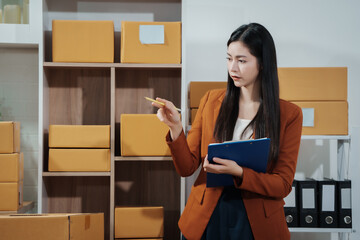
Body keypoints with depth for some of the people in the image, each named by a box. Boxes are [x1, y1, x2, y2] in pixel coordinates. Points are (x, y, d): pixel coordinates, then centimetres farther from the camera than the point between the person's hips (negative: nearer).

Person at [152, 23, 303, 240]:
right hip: (206, 219, 2)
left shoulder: (289, 114, -5)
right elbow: (187, 168, 0)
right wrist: (176, 128, -16)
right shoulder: (211, 100, 1)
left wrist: (238, 172, -23)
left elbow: (283, 184, -8)